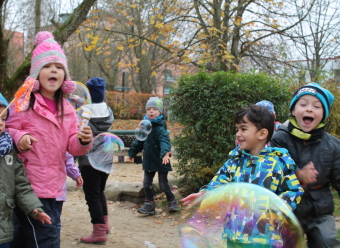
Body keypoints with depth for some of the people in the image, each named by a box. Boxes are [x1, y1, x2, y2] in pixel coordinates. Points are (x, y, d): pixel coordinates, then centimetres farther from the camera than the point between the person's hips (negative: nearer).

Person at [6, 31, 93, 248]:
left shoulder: (67, 109, 9)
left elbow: (72, 147, 7)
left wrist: (83, 142, -15)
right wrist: (18, 138, -23)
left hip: (55, 189, 6)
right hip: (31, 187, -6)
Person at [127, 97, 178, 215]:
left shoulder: (160, 128, -17)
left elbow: (165, 141, -33)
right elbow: (139, 141, 18)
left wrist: (165, 153, -50)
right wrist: (132, 153, 23)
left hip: (161, 161, -6)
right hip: (148, 161, 7)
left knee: (163, 185, 3)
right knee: (147, 184, 8)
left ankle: (172, 201, 27)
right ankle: (149, 205, 19)